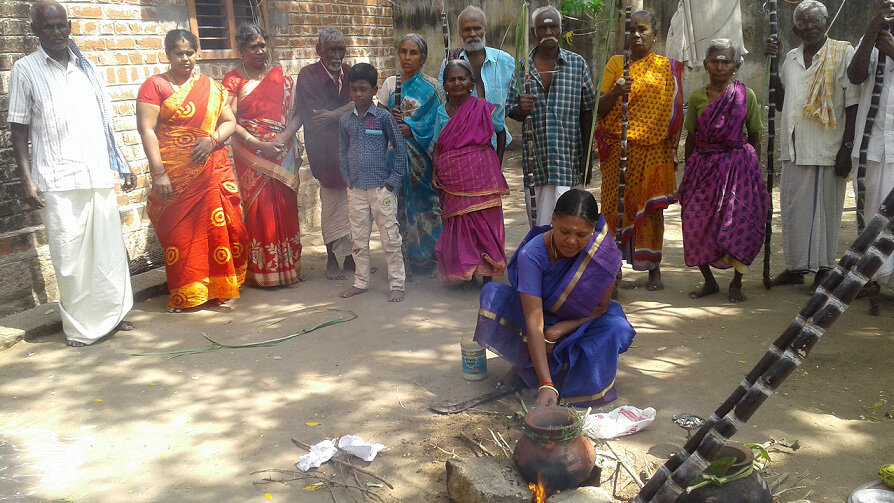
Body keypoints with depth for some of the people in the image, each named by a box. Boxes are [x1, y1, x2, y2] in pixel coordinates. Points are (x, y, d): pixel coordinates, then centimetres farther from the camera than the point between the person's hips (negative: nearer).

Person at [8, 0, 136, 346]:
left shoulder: (87, 67, 14)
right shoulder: (25, 70, 3)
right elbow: (19, 132, 2)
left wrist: (123, 166, 13)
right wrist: (27, 181, -7)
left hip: (99, 176, 4)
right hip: (57, 181, -4)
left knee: (109, 248, 6)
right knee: (70, 256, -2)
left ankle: (111, 314, 20)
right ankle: (79, 327, 9)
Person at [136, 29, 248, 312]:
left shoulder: (211, 87, 13)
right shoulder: (155, 85, 1)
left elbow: (230, 122, 12)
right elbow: (147, 129, -6)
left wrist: (213, 138, -10)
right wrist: (159, 172, -15)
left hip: (212, 170, 3)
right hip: (175, 175, -3)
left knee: (219, 228, 1)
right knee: (180, 233, -1)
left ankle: (219, 288, 15)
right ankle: (185, 294, 9)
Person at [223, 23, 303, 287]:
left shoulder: (281, 77, 10)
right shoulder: (232, 80, 1)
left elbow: (297, 113, 5)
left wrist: (283, 137, -13)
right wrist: (260, 144, -15)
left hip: (282, 154, 3)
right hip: (250, 155, -2)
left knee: (286, 208, 3)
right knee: (259, 209, -2)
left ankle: (288, 267, 13)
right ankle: (263, 271, 6)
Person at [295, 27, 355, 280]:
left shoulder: (349, 73, 12)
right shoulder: (308, 76, -2)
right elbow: (312, 118, -10)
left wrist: (333, 115, -14)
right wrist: (346, 112, -8)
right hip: (327, 152, -4)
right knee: (332, 205, -2)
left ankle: (349, 255, 14)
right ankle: (333, 259, 10)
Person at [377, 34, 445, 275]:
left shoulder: (431, 87, 1)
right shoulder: (390, 83, 13)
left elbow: (437, 122, -6)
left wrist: (412, 129, -18)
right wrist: (389, 117, -8)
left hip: (422, 155, -3)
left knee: (424, 201, -5)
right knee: (401, 204, 2)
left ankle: (428, 259, 7)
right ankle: (411, 258, 12)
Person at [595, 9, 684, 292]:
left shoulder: (667, 67, 10)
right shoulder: (616, 63, 7)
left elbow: (674, 110, 11)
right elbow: (600, 109, 1)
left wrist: (672, 149, 2)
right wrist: (615, 92, -19)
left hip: (653, 149, 0)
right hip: (619, 148, 0)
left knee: (652, 207, 0)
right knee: (616, 203, -2)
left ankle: (654, 269, 10)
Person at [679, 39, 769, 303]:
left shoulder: (746, 96, 1)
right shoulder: (697, 97, 5)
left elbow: (754, 137, 6)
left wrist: (755, 169, 2)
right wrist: (687, 173, 12)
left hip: (736, 165, -2)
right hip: (703, 166, 2)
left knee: (740, 224, -5)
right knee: (695, 223, -4)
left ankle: (736, 283, 13)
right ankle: (709, 281, 15)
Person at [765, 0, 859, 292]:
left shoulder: (843, 54, -1)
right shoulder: (791, 58, 14)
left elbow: (853, 106, -5)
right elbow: (780, 103, 16)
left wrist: (847, 148, -13)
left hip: (827, 149, -5)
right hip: (794, 148, 5)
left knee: (825, 209, 1)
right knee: (793, 208, 9)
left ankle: (824, 270, 12)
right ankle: (796, 267, 21)